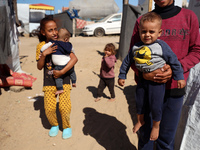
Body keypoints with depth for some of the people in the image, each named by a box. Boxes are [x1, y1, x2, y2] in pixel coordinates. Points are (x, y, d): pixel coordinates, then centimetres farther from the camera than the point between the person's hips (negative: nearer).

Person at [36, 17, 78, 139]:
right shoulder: (41, 46, 1)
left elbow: (74, 58, -17)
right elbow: (39, 67, -2)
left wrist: (61, 72, -22)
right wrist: (44, 54, -18)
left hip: (63, 80, -2)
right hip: (49, 82, 2)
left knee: (64, 107, -9)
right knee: (49, 108, 0)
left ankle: (67, 126, 20)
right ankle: (54, 125, 31)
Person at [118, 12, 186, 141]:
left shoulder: (162, 46, -14)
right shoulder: (136, 47, -2)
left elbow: (174, 61, -7)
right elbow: (127, 61, 8)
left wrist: (180, 77, -5)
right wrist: (122, 76, 11)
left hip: (157, 80, -4)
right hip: (142, 78, 5)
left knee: (155, 106, 4)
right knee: (139, 102, 18)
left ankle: (156, 126, 33)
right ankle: (140, 120, 46)